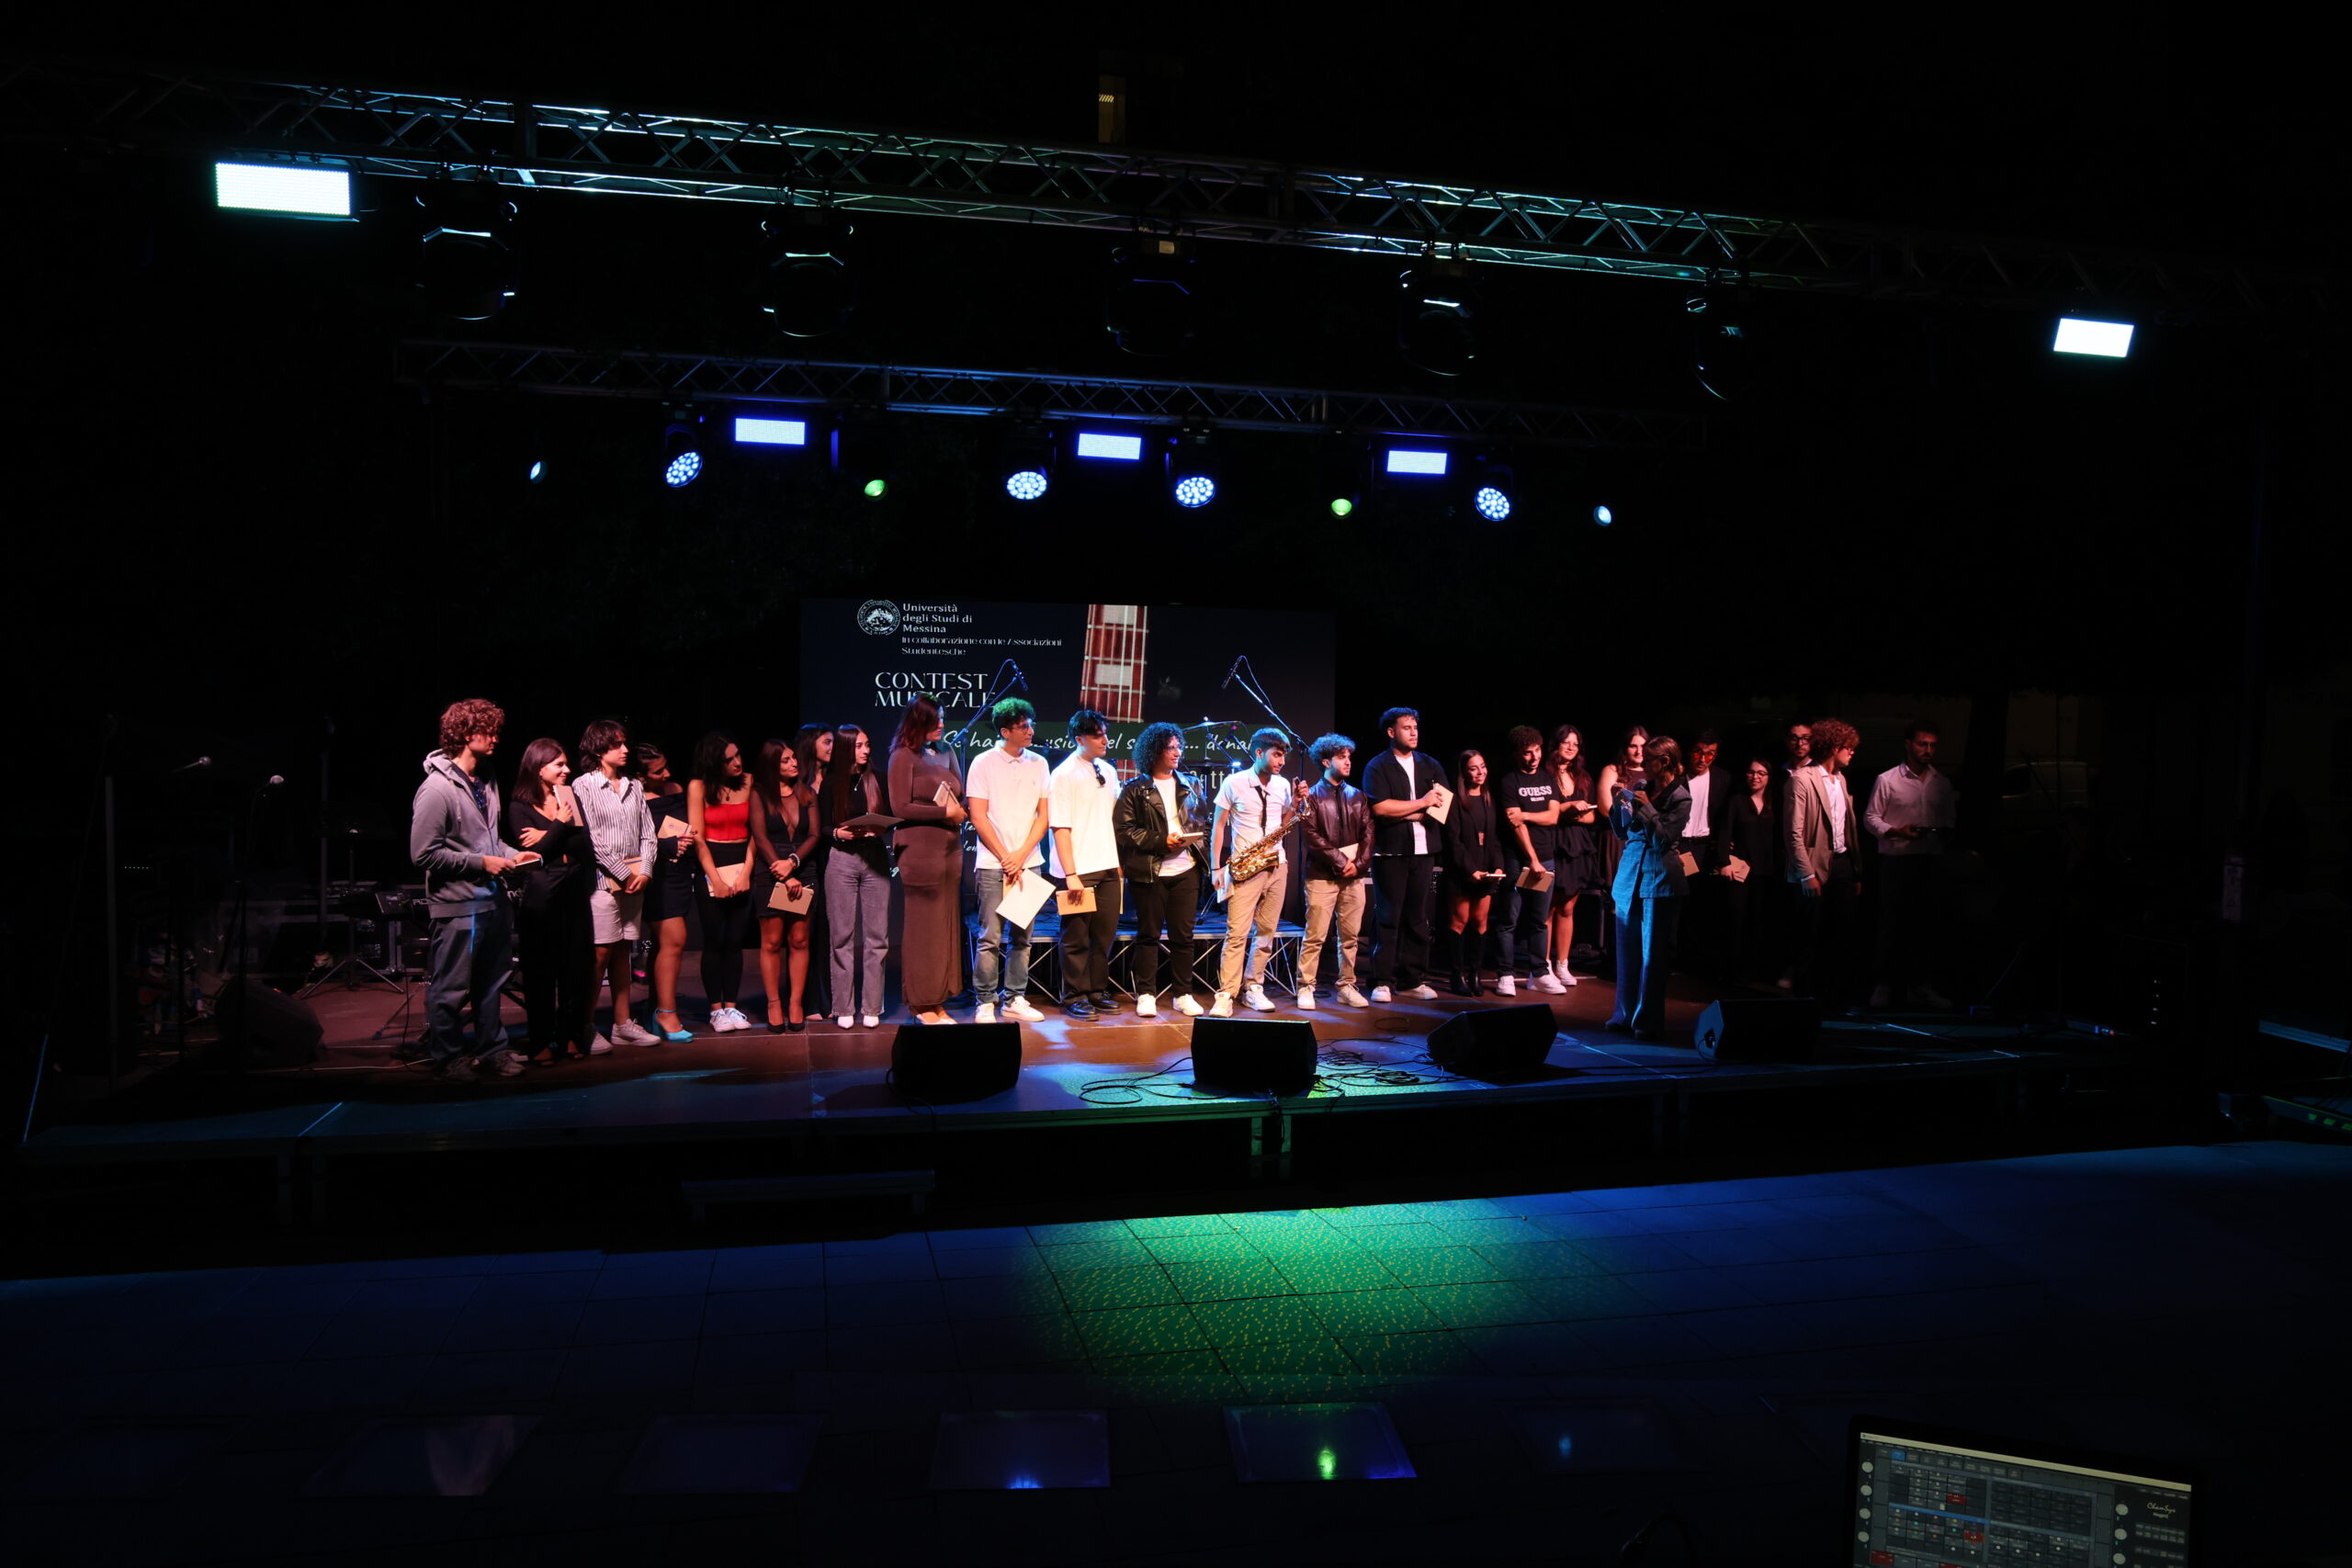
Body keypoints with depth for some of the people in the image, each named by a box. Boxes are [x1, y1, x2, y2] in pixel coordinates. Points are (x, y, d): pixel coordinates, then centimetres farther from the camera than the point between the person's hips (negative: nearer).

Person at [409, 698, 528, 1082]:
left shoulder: (486, 781, 10)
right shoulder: (437, 789, -16)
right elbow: (424, 853, -18)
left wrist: (512, 854, 5)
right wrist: (481, 862, -17)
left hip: (492, 899, 8)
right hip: (458, 905, -8)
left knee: (490, 982, 17)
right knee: (451, 988, 4)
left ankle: (492, 1050, 29)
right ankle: (447, 1059, 18)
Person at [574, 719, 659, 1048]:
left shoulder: (634, 787, 14)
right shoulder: (584, 786, -3)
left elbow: (647, 834, 12)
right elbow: (589, 839, -9)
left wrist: (645, 870, -3)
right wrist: (623, 872, -10)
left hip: (636, 878, 5)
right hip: (603, 878, -5)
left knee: (623, 950, 9)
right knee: (601, 952, -7)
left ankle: (623, 1024, 13)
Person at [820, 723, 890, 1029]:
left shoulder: (876, 780, 10)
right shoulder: (831, 782, 5)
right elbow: (822, 825, 5)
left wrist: (880, 829, -8)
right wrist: (838, 833, -14)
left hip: (875, 859, 2)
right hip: (841, 860, -2)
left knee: (876, 936, -1)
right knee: (843, 936, -1)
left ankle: (872, 1008, 4)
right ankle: (843, 1009, 5)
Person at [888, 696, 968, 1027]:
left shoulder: (945, 754, 14)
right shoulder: (903, 757, -5)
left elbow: (961, 796, 19)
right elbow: (901, 808, -11)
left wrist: (959, 811, -3)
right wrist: (944, 813, -11)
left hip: (950, 849, 7)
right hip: (921, 852, -7)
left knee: (948, 928, 7)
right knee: (923, 930, -2)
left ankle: (938, 1000, 14)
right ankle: (923, 1004, 6)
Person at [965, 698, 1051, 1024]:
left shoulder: (1039, 764, 9)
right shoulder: (984, 763, -2)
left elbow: (1043, 816, 8)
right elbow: (978, 817, -5)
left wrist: (1021, 855, -4)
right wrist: (1006, 858, -7)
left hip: (1029, 863, 4)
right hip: (993, 864, -4)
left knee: (1021, 937, 7)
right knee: (991, 938, -5)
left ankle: (1015, 1000, 15)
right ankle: (985, 1003, 2)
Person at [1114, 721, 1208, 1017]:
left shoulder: (1189, 786, 14)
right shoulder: (1136, 789, -1)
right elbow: (1124, 829, -7)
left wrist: (1196, 841, -1)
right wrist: (1162, 841, -13)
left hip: (1186, 870, 4)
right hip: (1150, 872, -3)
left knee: (1183, 935, 5)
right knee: (1148, 935, 2)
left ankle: (1184, 995, 14)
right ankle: (1146, 995, 10)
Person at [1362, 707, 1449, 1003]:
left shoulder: (1430, 766, 14)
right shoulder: (1378, 767, 0)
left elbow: (1443, 804, 3)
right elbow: (1380, 808, -14)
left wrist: (1400, 812, -9)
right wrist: (1421, 803, -8)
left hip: (1423, 851, 4)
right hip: (1390, 853, -4)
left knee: (1418, 917, 6)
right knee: (1388, 917, -3)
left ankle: (1412, 980, 12)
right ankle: (1383, 981, 2)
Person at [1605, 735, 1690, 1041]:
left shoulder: (1680, 797, -7)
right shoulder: (1640, 786, 6)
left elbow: (1664, 839, -13)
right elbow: (1621, 831, 10)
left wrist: (1646, 806, -17)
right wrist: (1619, 797, -2)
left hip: (1659, 879, -5)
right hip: (1630, 875, 5)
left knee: (1652, 953, 1)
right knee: (1627, 950, 10)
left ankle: (1648, 1021, 8)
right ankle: (1625, 1015, 20)